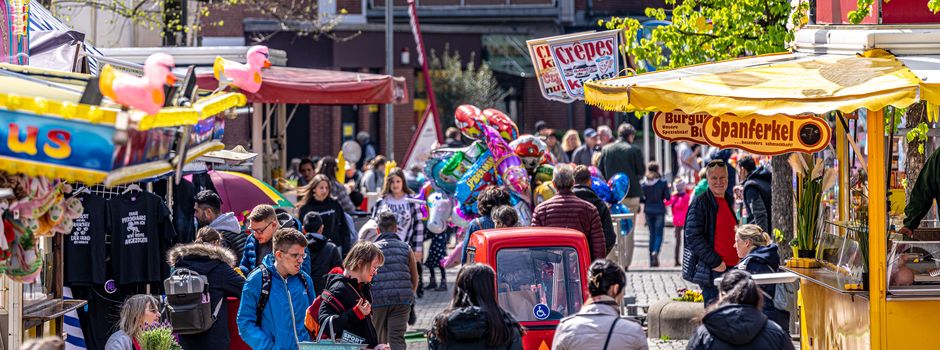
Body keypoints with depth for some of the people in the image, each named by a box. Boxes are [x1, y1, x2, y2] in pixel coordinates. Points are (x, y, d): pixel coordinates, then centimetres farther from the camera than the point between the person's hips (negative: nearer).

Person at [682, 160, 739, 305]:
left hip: (731, 267, 8)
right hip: (711, 271, -8)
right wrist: (715, 262, -19)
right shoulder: (700, 203, -10)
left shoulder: (728, 201, 15)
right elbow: (693, 236, -16)